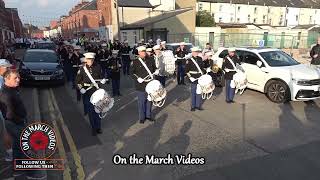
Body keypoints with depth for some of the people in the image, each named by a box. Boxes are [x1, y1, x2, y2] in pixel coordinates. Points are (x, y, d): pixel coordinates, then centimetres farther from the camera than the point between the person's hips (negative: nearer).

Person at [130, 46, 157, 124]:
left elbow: (154, 69, 21)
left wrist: (155, 72, 2)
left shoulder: (150, 60, 6)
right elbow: (131, 73, -3)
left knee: (149, 100, 14)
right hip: (141, 85, -4)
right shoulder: (135, 62, -5)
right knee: (141, 102, 6)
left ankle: (148, 115, 31)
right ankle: (142, 117, 21)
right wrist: (137, 78, -16)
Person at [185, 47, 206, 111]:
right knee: (193, 93, 3)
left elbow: (202, 67, 17)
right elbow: (186, 70, -6)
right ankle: (193, 106, 14)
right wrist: (190, 77, -12)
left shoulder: (200, 59, 8)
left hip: (200, 78, 5)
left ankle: (198, 105, 21)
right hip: (194, 79, -5)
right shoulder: (189, 60, -6)